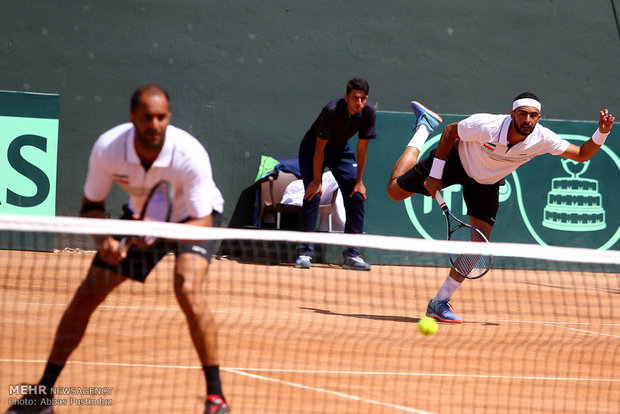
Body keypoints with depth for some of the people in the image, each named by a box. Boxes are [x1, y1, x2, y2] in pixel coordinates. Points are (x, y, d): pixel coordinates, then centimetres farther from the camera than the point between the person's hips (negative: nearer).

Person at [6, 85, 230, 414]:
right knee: (86, 294, -4)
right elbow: (91, 204, -11)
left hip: (194, 217, -3)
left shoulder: (190, 155, -35)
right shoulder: (107, 149, -27)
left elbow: (203, 223, -29)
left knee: (187, 290, -31)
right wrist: (104, 241, -30)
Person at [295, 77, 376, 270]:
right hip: (312, 148, -5)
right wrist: (316, 180, -24)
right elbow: (320, 146, -26)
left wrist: (359, 181, -9)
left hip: (340, 150, 5)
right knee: (313, 195, -19)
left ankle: (352, 254, -2)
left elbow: (362, 147, -11)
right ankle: (305, 253, -16)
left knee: (356, 196, -7)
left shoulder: (368, 113, -20)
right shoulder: (332, 111, -33)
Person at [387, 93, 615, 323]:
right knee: (395, 190, 5)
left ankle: (439, 303, 2)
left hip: (486, 182, 3)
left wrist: (601, 133, -36)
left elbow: (582, 155, -17)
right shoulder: (486, 125, -36)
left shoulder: (542, 139, -27)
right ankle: (424, 127, 26)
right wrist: (435, 174, -17)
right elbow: (449, 132, -19)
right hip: (456, 160, -3)